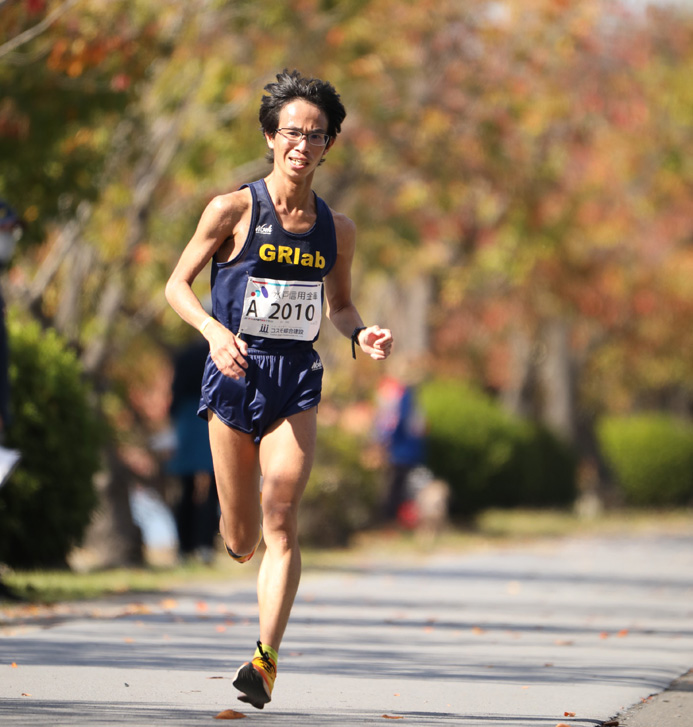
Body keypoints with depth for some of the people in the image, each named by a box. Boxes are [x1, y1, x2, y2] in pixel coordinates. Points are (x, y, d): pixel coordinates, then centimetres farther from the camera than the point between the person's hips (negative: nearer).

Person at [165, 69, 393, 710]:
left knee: (281, 521, -15)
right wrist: (214, 330, -18)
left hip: (297, 380, 1)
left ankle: (266, 659, -19)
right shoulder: (233, 211, -4)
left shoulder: (336, 229, 6)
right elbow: (178, 284, 0)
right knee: (241, 541, 7)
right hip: (235, 371, -1)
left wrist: (361, 336, -1)